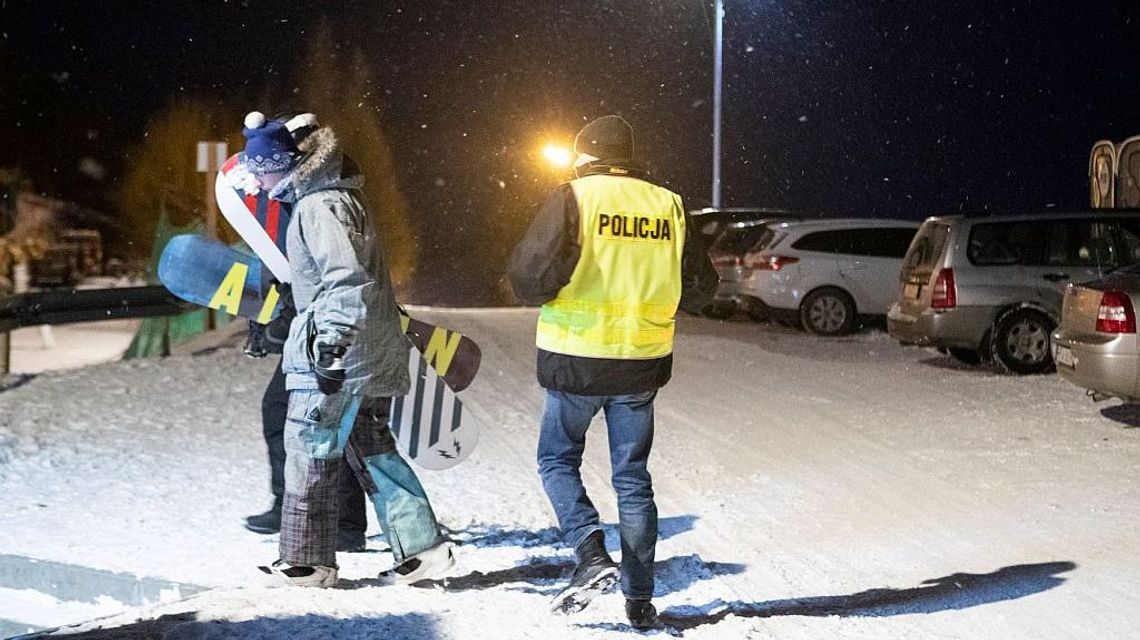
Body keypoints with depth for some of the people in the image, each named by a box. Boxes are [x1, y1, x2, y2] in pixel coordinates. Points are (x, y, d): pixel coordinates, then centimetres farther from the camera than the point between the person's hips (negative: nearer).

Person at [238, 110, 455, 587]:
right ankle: (423, 548, 14)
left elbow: (346, 278, -26)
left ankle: (305, 563, 8)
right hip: (370, 351, 10)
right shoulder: (333, 192, 16)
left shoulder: (320, 204, -16)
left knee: (309, 451, 0)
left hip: (340, 350, -10)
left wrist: (330, 344, -30)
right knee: (372, 448, 14)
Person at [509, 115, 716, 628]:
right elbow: (699, 289, 10)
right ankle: (639, 599, 14)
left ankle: (591, 554, -5)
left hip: (577, 360, -4)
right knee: (633, 477, 12)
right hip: (643, 362, 4)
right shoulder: (668, 206, 4)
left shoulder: (573, 198, -8)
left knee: (557, 458, 15)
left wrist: (528, 272, 5)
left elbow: (532, 278, -17)